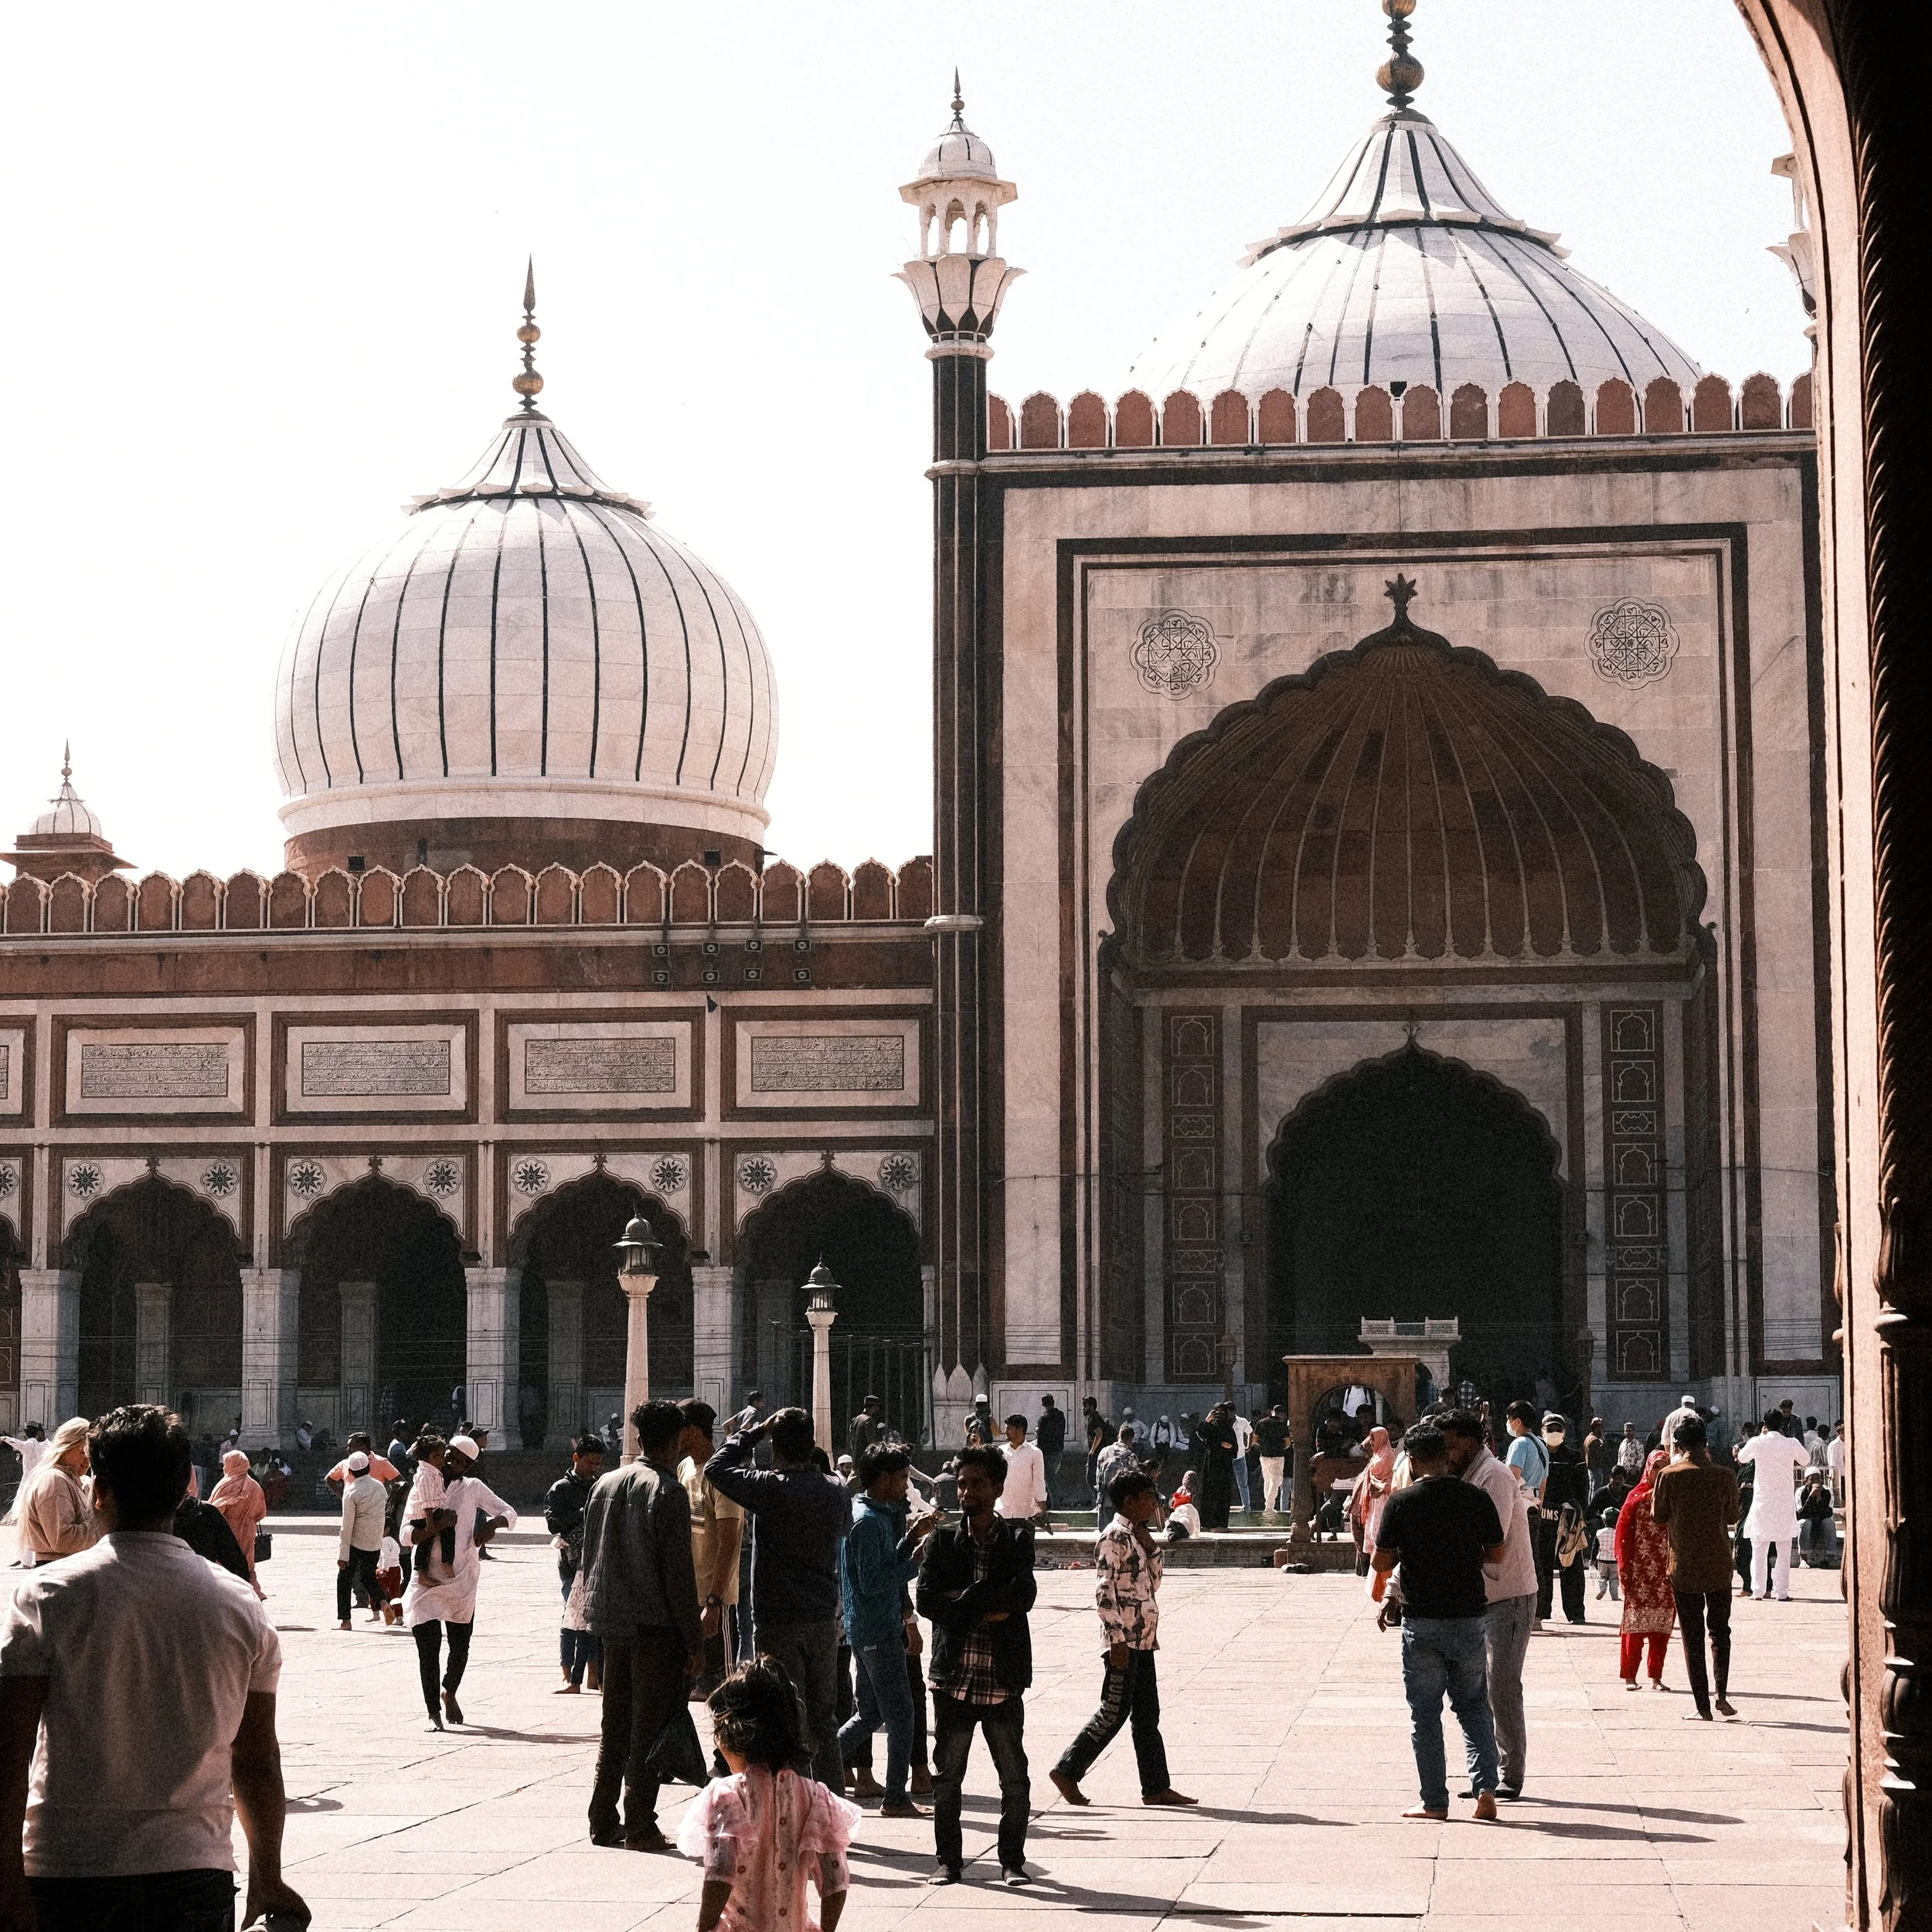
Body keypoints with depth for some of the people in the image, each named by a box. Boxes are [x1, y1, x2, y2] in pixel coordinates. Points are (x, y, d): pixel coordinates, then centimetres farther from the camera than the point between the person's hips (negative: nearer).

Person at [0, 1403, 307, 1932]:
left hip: (66, 1871, -2)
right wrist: (267, 1880, 18)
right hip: (196, 1874, 2)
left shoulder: (47, 1596, -5)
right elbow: (258, 1764, 7)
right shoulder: (241, 1606, 2)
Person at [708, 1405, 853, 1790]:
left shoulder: (771, 1488, -15)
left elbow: (716, 1468, -5)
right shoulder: (836, 1490, 3)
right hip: (825, 1619, 5)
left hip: (779, 1620, -5)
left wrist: (757, 1431, 1)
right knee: (823, 1718, 13)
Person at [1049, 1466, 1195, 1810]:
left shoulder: (1140, 1536, 16)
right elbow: (1104, 1591, -18)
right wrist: (1117, 1639, -20)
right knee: (1114, 1711, -6)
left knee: (1147, 1714, 9)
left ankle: (1156, 1787, 12)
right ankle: (1066, 1772, 4)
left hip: (1143, 1639, 9)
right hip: (1122, 1640, -9)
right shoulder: (1114, 1537, -13)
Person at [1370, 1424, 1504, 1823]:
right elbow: (1498, 1554, 8)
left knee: (1425, 1713, 7)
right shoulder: (1477, 1498, -2)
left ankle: (1435, 1801, 8)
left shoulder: (1401, 1502, -9)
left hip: (1421, 1619, -2)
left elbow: (1382, 1562, -5)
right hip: (1470, 1616, 2)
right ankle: (1485, 1787, 1)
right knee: (1474, 1706, 15)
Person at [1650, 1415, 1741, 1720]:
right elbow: (1732, 1516, 8)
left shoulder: (1669, 1476, -9)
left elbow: (1658, 1516, 1)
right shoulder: (1724, 1477, -6)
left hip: (1684, 1566, -1)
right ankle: (1721, 1693, -4)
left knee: (1693, 1637, 6)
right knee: (1720, 1631, 14)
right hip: (1719, 1565, 1)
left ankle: (1703, 1706, 3)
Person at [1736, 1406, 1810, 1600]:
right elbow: (1805, 1461, 13)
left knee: (1759, 1550, 7)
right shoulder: (1791, 1445, -6)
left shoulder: (1757, 1443, -6)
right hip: (1785, 1504, 0)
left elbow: (1742, 1458, 14)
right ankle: (1783, 1592, 3)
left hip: (1762, 1504, 0)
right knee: (1784, 1551, 5)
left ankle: (1758, 1591, 5)